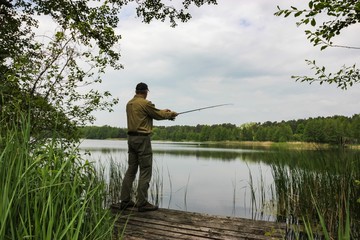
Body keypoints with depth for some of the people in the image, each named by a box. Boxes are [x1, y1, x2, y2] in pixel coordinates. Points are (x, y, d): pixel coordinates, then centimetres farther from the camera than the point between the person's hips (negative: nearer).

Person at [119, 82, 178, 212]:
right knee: (145, 171, -2)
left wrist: (163, 111, 23)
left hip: (131, 138, 9)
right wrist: (170, 114, 16)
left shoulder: (129, 104, 14)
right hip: (142, 139, -9)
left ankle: (125, 201, 18)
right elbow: (158, 115, -2)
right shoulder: (145, 103, -12)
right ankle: (142, 203, 2)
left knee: (131, 169, 13)